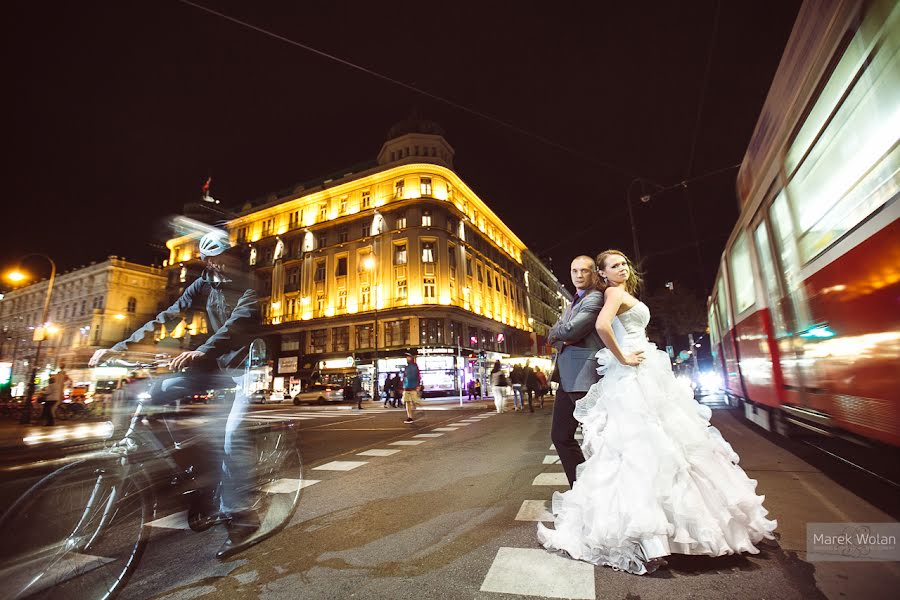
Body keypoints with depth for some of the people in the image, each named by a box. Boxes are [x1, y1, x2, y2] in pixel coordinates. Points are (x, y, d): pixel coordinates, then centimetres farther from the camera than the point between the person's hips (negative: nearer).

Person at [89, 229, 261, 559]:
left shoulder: (250, 287, -13)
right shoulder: (204, 284, 5)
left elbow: (237, 323, -30)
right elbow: (167, 317, -1)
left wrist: (201, 352, -44)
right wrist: (120, 347, -10)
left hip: (249, 365, -6)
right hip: (219, 363, 7)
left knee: (232, 435, -20)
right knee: (160, 391, -8)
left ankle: (240, 517, -6)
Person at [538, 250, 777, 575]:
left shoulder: (625, 293, 20)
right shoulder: (615, 292, -10)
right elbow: (602, 325, -30)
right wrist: (623, 359, -21)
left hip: (644, 374, 9)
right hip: (634, 377, -9)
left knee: (642, 444, 13)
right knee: (643, 444, -12)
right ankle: (652, 543, -9)